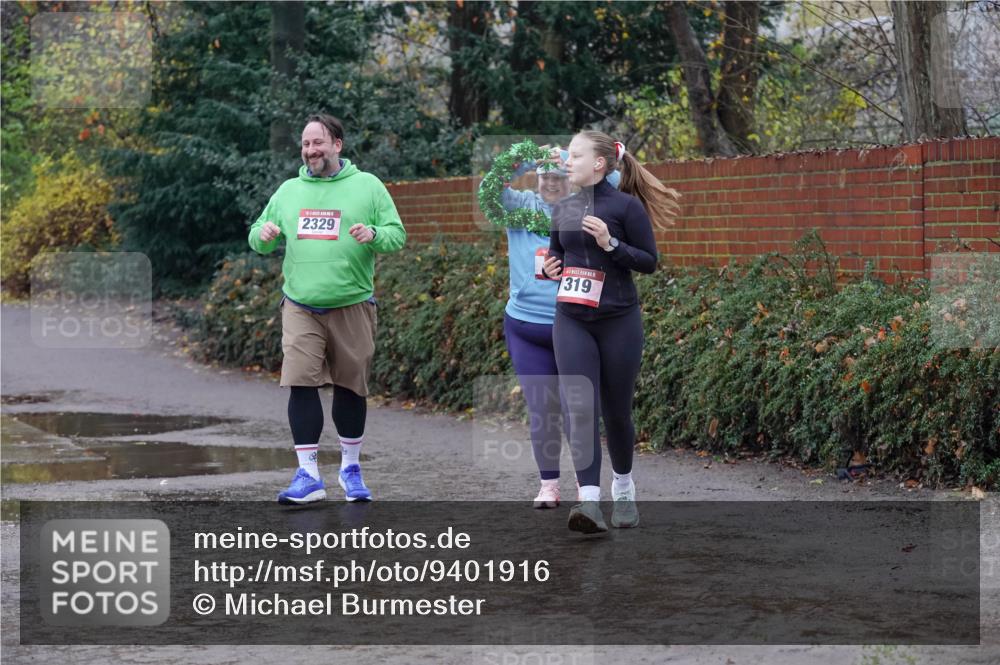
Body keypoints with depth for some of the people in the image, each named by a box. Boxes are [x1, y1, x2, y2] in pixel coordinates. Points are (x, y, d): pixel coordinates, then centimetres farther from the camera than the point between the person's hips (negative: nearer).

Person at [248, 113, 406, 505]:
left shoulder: (367, 186, 3)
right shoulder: (288, 191, 12)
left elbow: (397, 234, 1)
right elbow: (261, 241, 17)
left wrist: (374, 234, -21)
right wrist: (262, 234, -7)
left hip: (352, 306, -1)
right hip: (300, 307, 2)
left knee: (351, 387, 7)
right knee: (301, 383, -11)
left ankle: (351, 467, 24)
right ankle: (308, 475, -8)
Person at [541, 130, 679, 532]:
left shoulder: (626, 206, -6)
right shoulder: (563, 211, 9)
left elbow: (649, 261, -6)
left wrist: (610, 244, -19)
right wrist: (550, 268, 0)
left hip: (618, 320, -3)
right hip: (571, 321, 3)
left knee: (616, 411, 8)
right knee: (579, 409, -12)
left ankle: (624, 490, 33)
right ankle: (590, 501, -21)